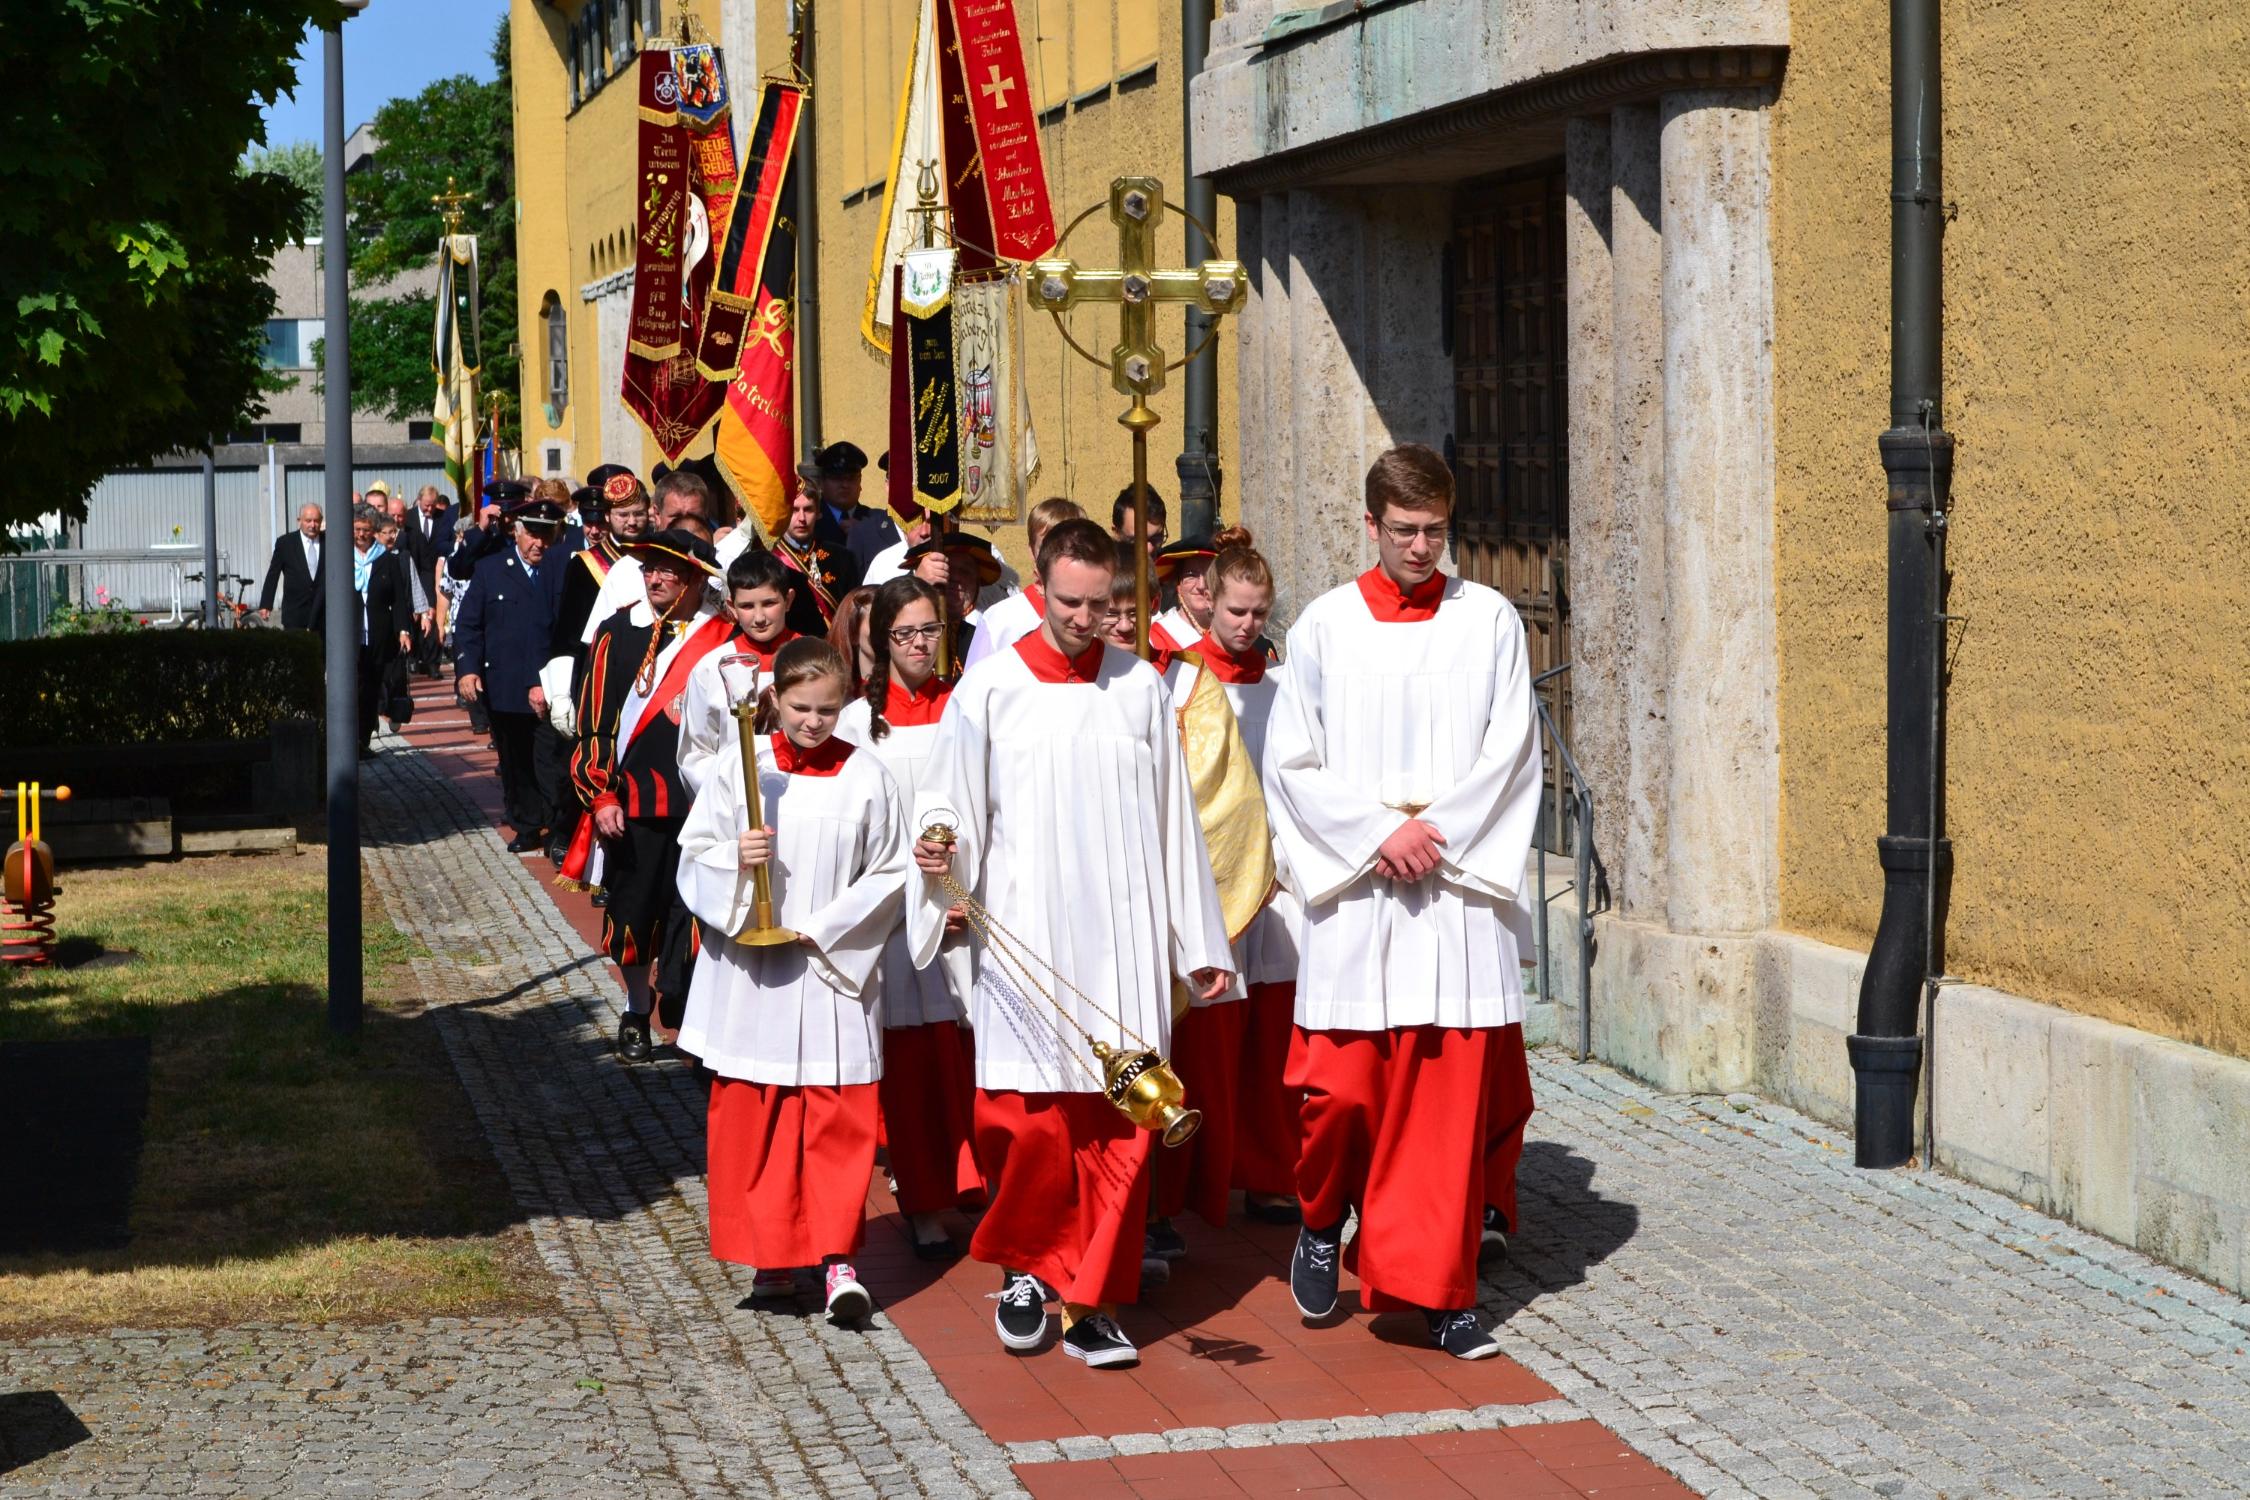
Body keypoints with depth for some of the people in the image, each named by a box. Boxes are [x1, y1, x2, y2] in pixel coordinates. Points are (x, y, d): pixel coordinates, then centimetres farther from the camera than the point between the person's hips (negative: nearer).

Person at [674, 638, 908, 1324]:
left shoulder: (866, 777, -1)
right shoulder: (739, 770, 0)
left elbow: (889, 875, 1)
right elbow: (693, 858, 3)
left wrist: (822, 929, -9)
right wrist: (735, 860, -19)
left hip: (835, 971, -1)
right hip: (750, 976, 1)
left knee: (840, 1119, -2)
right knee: (751, 1117, 5)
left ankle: (837, 1256, 3)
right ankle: (770, 1255, 17)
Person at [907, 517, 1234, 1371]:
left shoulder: (1141, 687, 8)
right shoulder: (989, 692, 2)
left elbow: (1172, 818, 11)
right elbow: (948, 806, 5)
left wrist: (1199, 942, 12)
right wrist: (939, 851, -18)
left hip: (1125, 944, 2)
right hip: (1026, 942, -2)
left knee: (1120, 1122, 0)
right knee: (1025, 1122, -3)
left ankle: (1093, 1301, 8)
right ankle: (1026, 1269, 20)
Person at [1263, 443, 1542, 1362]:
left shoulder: (1489, 622, 5)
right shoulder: (1324, 627, 5)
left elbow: (1510, 754, 2)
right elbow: (1290, 763, 3)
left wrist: (1436, 829, -10)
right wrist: (1379, 832, -9)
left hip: (1459, 890, 0)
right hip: (1354, 893, 0)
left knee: (1453, 1094, -1)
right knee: (1343, 1087, -3)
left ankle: (1441, 1292, 6)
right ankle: (1324, 1223, 26)